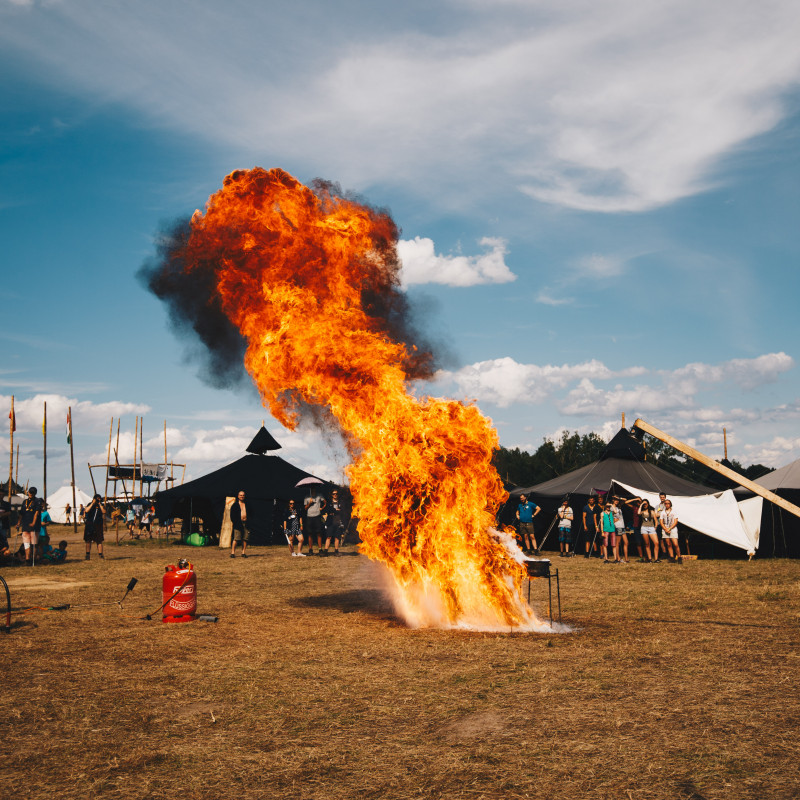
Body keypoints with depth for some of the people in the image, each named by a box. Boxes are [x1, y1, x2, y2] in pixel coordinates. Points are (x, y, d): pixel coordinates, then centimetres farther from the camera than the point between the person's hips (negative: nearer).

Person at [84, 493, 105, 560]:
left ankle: (100, 554, 1)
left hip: (98, 525, 0)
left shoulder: (102, 505, 4)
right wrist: (93, 503, -16)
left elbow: (104, 512, -14)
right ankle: (88, 554, 11)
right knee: (88, 540, 4)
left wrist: (99, 504, -14)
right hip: (89, 524, 0)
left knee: (99, 541, -2)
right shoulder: (90, 504, 3)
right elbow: (87, 511, -15)